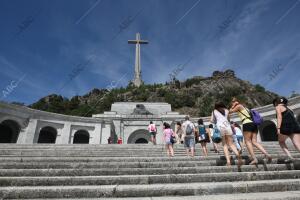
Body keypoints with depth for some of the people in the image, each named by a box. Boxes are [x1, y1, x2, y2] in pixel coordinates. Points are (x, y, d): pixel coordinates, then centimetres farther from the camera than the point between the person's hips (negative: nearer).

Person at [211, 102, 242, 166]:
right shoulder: (226, 110, 20)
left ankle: (228, 161, -9)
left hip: (220, 127, -1)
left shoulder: (214, 111, 16)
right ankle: (237, 154, -24)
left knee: (224, 145, 4)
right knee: (231, 143, 4)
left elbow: (212, 120, 17)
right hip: (227, 126, 1)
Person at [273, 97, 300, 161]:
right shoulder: (288, 109, 29)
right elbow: (292, 118, 24)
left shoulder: (278, 107, 8)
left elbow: (279, 117, -8)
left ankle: (290, 156, 6)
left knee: (281, 141, 17)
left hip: (286, 126, -6)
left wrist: (278, 128, -15)